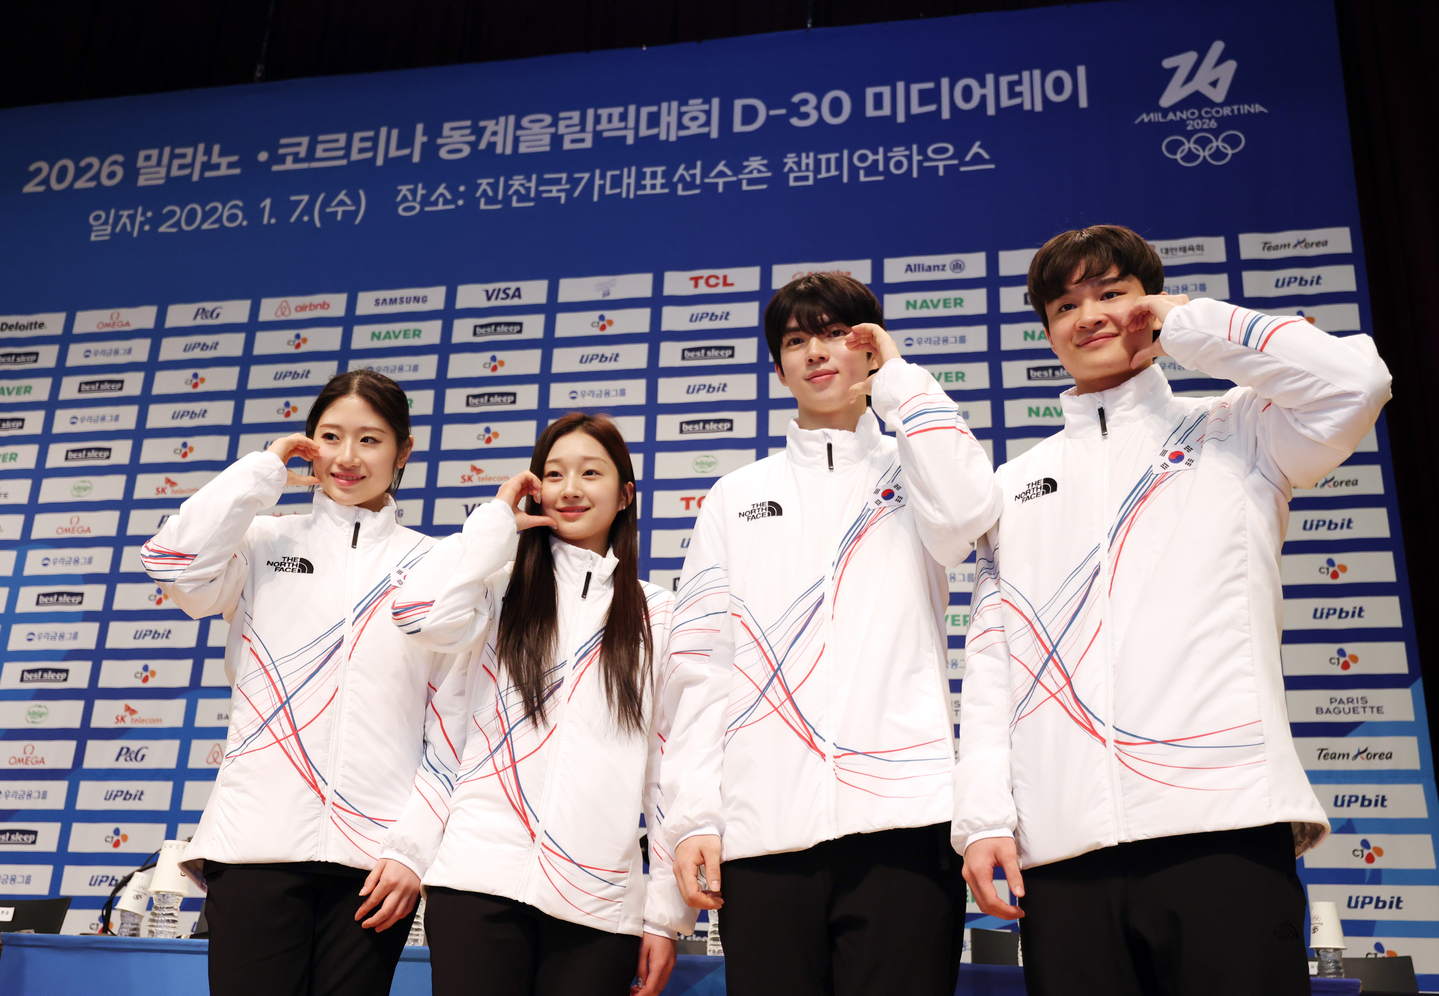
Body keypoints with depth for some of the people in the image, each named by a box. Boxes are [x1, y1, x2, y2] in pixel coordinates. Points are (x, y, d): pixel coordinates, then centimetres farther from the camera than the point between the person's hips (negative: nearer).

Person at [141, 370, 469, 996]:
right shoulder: (267, 543, 11)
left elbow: (452, 728, 5)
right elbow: (175, 566, -10)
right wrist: (264, 471, 1)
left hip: (375, 855, 0)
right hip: (256, 844, 0)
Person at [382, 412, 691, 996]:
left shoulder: (657, 615, 10)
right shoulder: (506, 590, 10)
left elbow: (670, 766, 8)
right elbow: (421, 617, -13)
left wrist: (667, 913, 4)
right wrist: (498, 520, 1)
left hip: (599, 899, 1)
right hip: (479, 877, 0)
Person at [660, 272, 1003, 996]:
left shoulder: (911, 472, 15)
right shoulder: (736, 496, 19)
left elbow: (967, 514, -11)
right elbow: (701, 664, 10)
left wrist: (899, 379, 3)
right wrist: (692, 816, 0)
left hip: (902, 811, -1)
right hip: (761, 826, 2)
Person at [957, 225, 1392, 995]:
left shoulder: (1236, 431, 14)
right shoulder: (1016, 485, 20)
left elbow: (1355, 382, -8)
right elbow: (990, 655, 12)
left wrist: (1186, 323, 5)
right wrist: (984, 816, 1)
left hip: (1224, 822, -2)